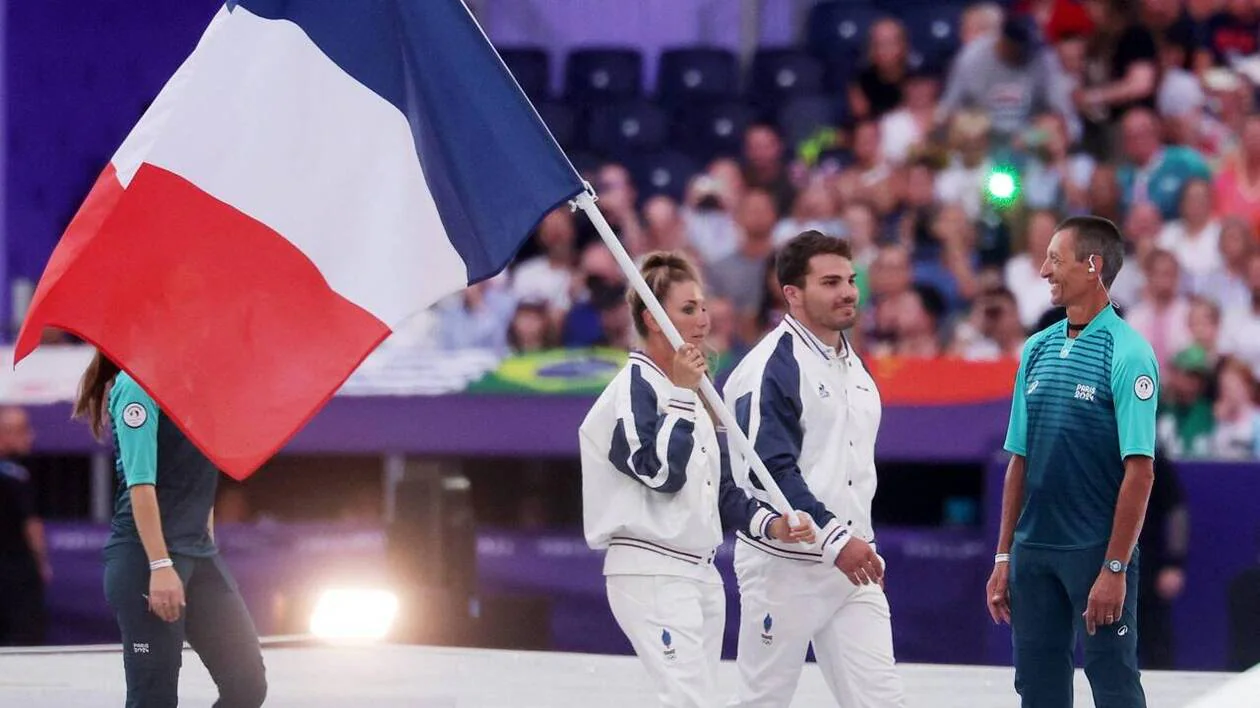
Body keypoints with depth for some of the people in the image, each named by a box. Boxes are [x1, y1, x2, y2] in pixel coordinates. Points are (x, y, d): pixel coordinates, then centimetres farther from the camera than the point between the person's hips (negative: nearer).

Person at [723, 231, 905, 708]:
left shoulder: (852, 366, 15)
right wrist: (835, 539, -22)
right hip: (783, 565, -7)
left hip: (850, 564, 7)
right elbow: (769, 470, -21)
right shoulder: (772, 365, -13)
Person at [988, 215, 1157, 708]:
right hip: (1034, 551, 7)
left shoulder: (1127, 353, -10)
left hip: (1095, 551, -6)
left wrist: (1115, 569, -18)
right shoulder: (1037, 349, 10)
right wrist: (1003, 558, 11)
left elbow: (1139, 470, -14)